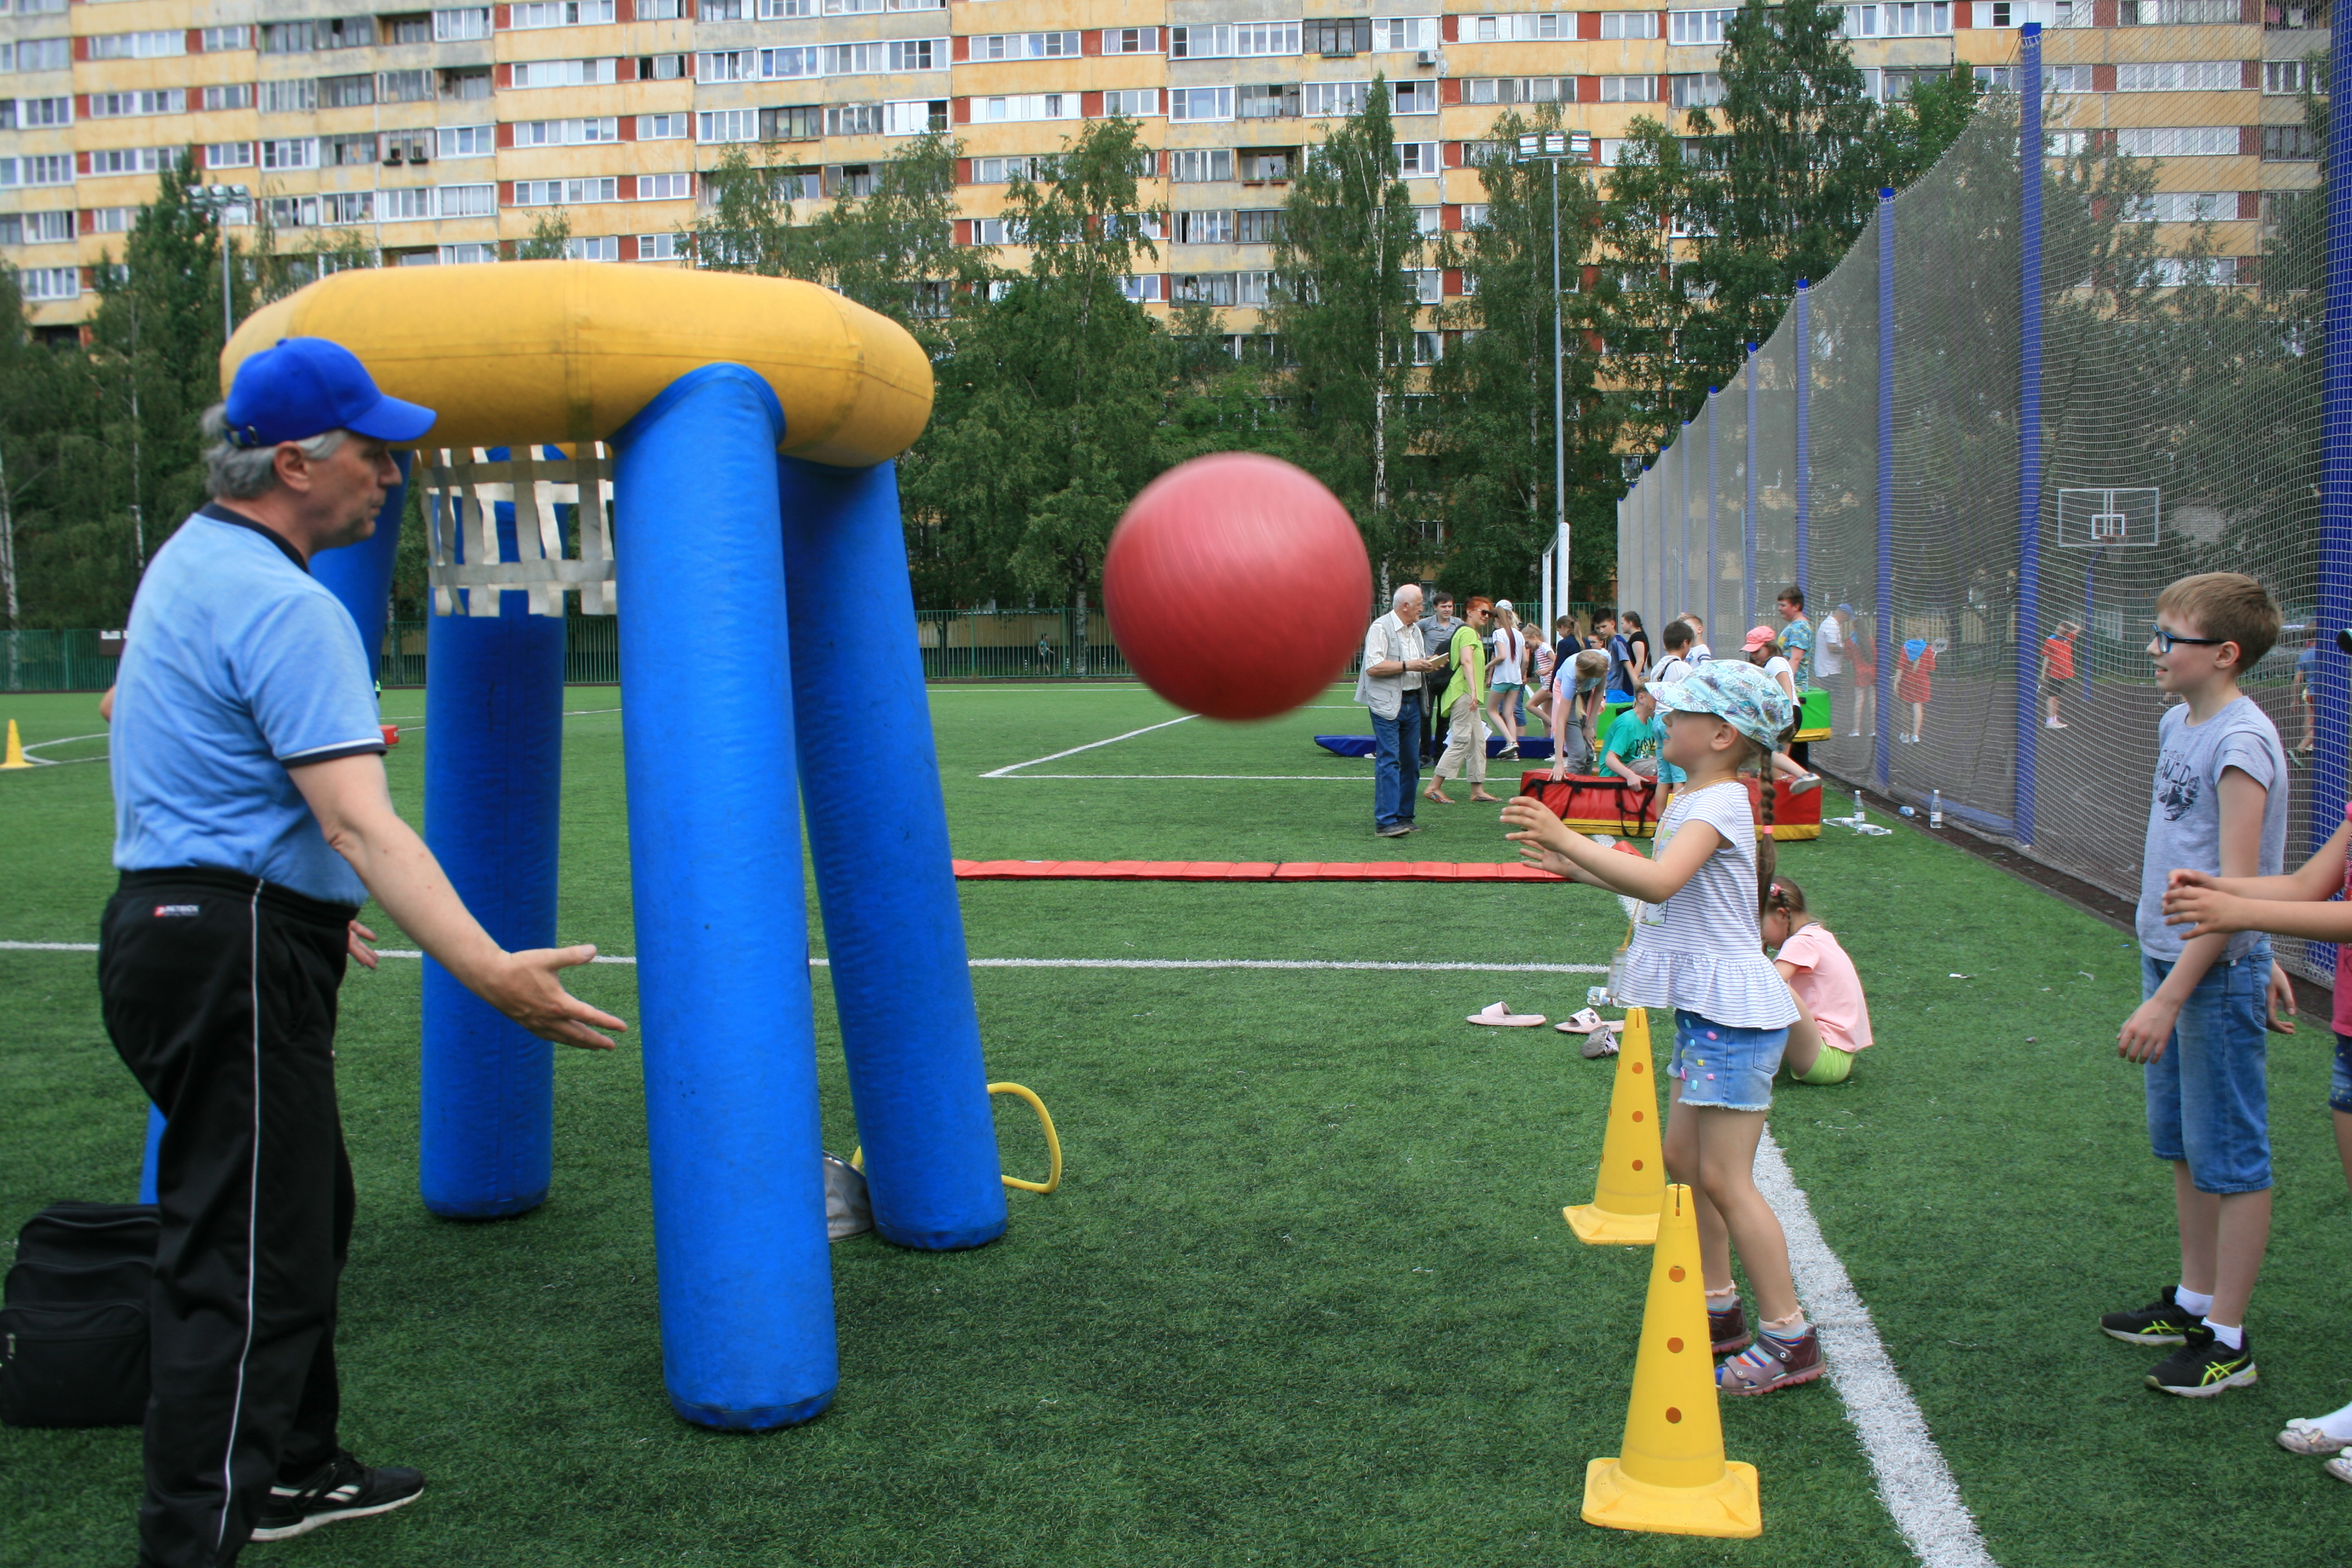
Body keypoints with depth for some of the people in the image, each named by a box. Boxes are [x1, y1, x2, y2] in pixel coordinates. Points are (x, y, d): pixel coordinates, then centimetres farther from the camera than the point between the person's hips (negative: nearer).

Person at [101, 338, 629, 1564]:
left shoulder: (190, 560, 13)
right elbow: (359, 823, -30)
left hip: (170, 924, 11)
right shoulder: (286, 606, -20)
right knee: (246, 1263, -8)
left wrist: (309, 906, 31)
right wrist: (489, 973, -38)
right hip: (234, 963, -11)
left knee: (302, 1215, 21)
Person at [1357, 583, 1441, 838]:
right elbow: (1373, 667, -20)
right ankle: (1386, 821, -13)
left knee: (1411, 762, 9)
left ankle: (1404, 816, 17)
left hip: (1412, 702, 8)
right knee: (1388, 761, -11)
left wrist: (1427, 665, 6)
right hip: (1387, 703, -8)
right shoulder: (1381, 628, -10)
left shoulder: (1415, 630, 18)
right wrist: (1408, 666, -18)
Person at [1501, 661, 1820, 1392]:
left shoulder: (1719, 803, -19)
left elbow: (1659, 882, -34)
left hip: (1734, 1012, -10)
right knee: (1683, 1158, 16)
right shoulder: (1693, 799, 12)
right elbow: (1663, 883, 22)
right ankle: (1719, 1308, 28)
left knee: (1725, 1179, -5)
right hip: (1705, 1005, 10)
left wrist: (1566, 838, -33)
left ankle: (1789, 1338, 5)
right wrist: (1577, 866, 18)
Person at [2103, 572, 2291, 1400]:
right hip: (2169, 957, 9)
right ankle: (2194, 1300, 33)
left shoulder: (2241, 743, -19)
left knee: (2231, 1160, 2)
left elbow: (2234, 890, -23)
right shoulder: (2179, 724, 8)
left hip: (2217, 972, -9)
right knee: (2184, 1147, 19)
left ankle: (2228, 1340, 12)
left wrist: (2170, 998, -24)